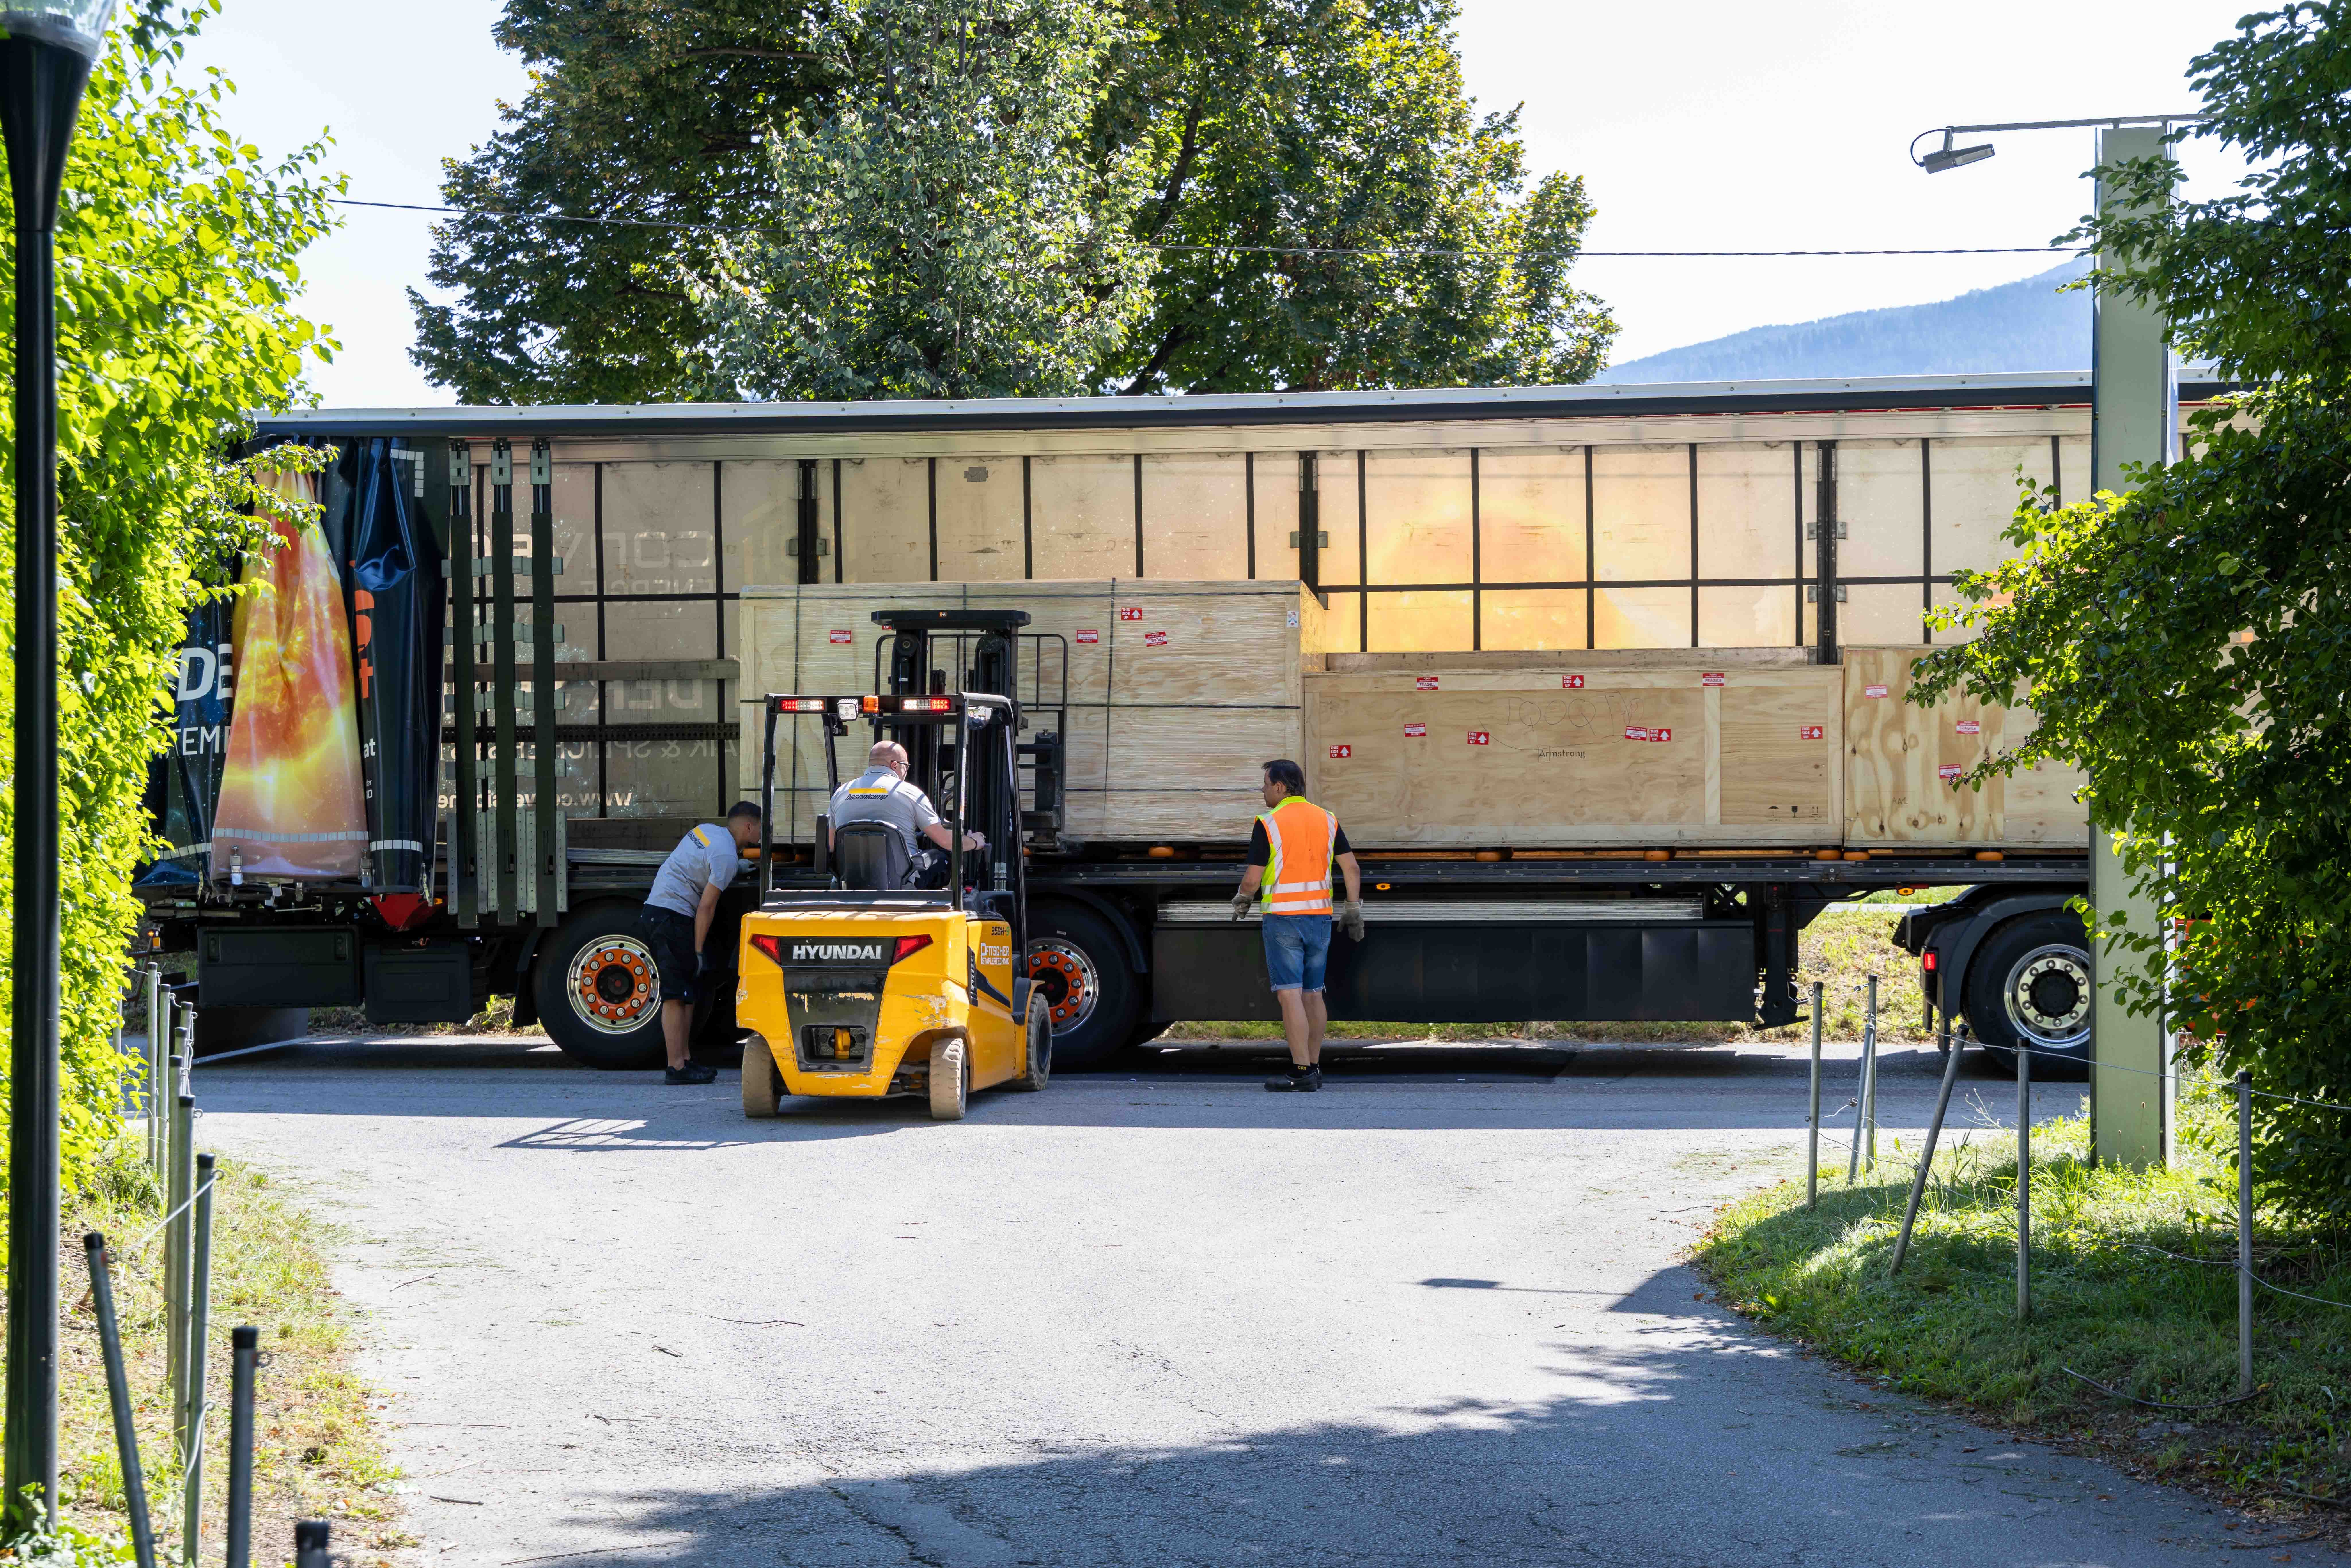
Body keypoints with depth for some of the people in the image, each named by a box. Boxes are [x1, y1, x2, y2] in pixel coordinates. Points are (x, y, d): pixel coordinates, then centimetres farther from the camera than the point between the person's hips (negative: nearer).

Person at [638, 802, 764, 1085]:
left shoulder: (707, 830, 14)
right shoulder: (726, 857, -13)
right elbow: (707, 906, -16)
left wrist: (738, 866, 44)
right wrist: (698, 951, -12)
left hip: (652, 911, 10)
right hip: (673, 917, -10)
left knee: (686, 993, 14)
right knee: (676, 995, -10)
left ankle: (685, 1059, 16)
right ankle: (677, 1068, -12)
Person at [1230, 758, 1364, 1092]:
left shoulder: (1269, 824, -9)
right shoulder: (1327, 820, 7)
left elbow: (1253, 879, -10)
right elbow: (1352, 868, 5)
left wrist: (1242, 901, 10)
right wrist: (1353, 911, 13)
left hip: (1283, 918, -6)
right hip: (1319, 916, 6)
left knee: (1290, 995, -8)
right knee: (1313, 994, 14)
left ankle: (1302, 1073, -14)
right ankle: (1314, 1068, 19)